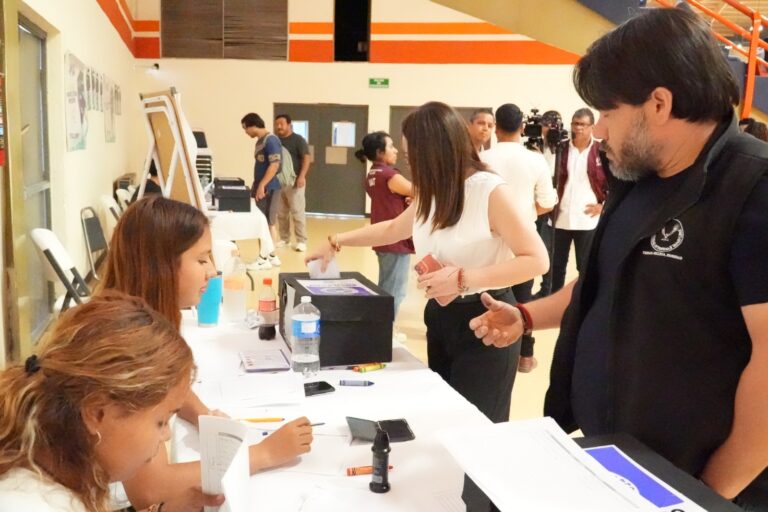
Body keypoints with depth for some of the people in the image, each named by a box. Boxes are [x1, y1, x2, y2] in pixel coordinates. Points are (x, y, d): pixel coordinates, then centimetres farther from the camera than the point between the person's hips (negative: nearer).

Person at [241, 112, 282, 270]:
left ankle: (265, 258, -2)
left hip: (268, 188, -10)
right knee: (265, 223, 12)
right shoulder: (260, 141, 15)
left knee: (267, 223, -6)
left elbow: (275, 165, -22)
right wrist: (256, 185, 20)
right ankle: (271, 256, 18)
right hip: (262, 187, 10)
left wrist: (262, 185, -23)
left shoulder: (270, 140, -15)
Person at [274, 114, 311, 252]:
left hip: (294, 181, -6)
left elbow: (307, 158, -11)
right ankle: (284, 238, 19)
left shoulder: (298, 139, -3)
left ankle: (301, 241, -2)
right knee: (281, 213, 8)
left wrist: (302, 176, -22)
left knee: (297, 212, -6)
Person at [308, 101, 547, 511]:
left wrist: (464, 278, -27)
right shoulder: (433, 195, 6)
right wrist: (337, 242, 24)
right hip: (441, 320, 8)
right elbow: (393, 229, 24)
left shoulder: (490, 191, -18)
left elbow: (536, 260, -20)